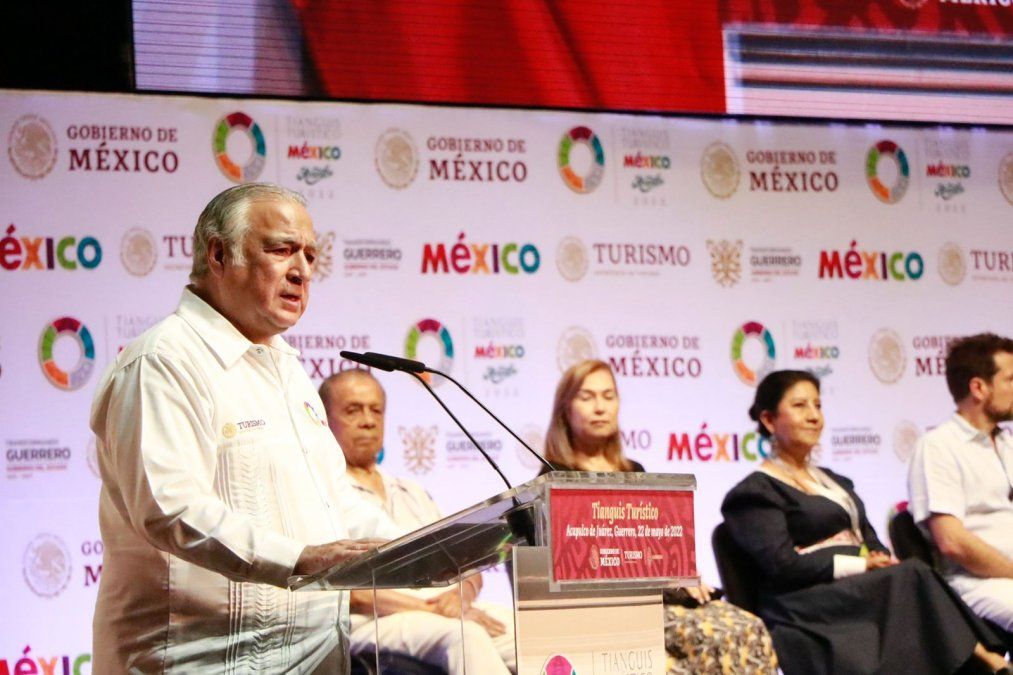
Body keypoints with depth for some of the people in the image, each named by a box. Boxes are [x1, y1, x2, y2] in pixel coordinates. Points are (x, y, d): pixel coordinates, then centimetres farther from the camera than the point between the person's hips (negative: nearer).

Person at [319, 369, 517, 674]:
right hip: (374, 621, -7)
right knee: (464, 636, -38)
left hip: (455, 611, 7)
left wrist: (461, 594, -3)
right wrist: (431, 609, -16)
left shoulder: (413, 494, 30)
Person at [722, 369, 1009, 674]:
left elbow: (871, 543, 19)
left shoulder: (834, 482, 27)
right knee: (912, 576, -28)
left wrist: (883, 561, -5)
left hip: (864, 591, 7)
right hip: (807, 610, -6)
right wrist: (861, 566, -12)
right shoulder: (756, 493, 2)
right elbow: (783, 564, -11)